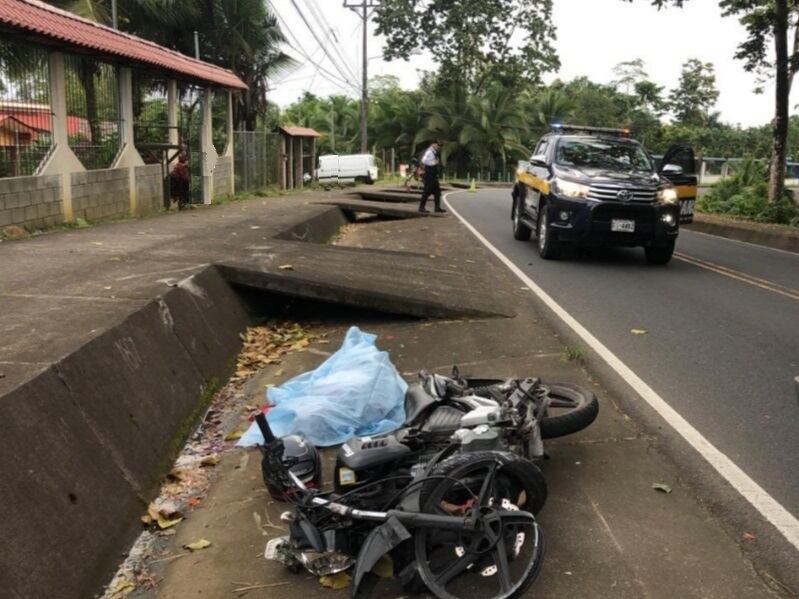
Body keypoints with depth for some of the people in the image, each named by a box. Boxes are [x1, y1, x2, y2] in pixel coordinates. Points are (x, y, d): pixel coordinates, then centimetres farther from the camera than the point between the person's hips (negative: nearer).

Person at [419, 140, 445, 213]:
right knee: (427, 191, -7)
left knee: (437, 191, 10)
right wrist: (434, 162, -17)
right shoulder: (429, 152, -13)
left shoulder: (434, 153, 17)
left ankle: (437, 207, 15)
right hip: (429, 175, -10)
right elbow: (424, 161, -24)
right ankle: (421, 207, 0)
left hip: (434, 175, 10)